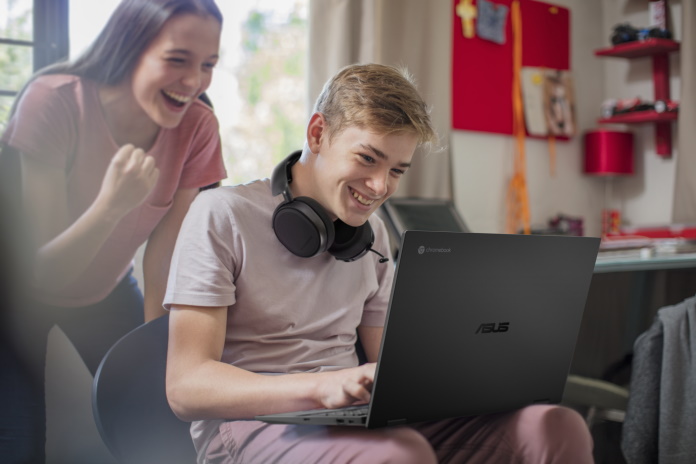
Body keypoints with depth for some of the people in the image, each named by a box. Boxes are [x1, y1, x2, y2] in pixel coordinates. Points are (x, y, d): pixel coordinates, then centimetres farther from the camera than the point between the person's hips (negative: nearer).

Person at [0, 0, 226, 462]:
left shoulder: (197, 126, -20)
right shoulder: (54, 102, -30)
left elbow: (163, 258, -13)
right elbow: (43, 273, -29)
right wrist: (111, 204, -45)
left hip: (107, 293, 3)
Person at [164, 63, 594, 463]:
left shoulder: (373, 233, 17)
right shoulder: (222, 216, -4)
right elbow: (186, 385, -13)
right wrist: (323, 386, -28)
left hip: (359, 423, 6)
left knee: (558, 427, -17)